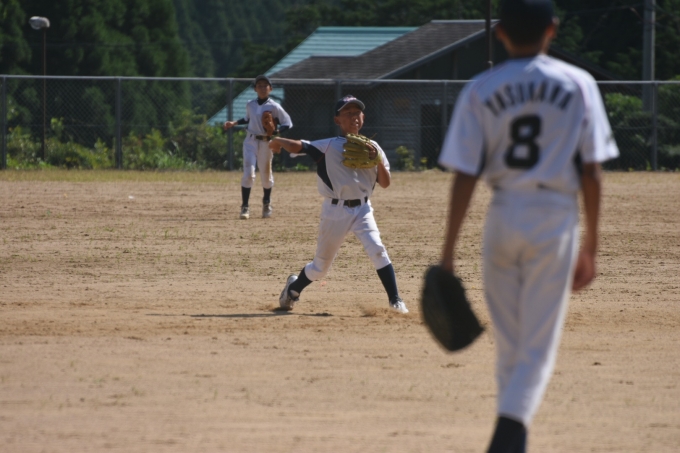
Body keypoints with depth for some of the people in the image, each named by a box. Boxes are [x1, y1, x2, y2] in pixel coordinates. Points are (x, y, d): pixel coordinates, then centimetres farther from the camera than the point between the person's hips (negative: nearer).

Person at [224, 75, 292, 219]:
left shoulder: (274, 107, -6)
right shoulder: (250, 105, 6)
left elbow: (288, 123, -7)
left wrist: (276, 131, -23)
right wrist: (234, 123, 13)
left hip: (266, 143, -2)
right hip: (250, 142, 2)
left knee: (266, 175, 11)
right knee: (248, 173, -12)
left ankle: (267, 204, 36)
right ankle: (245, 207, -9)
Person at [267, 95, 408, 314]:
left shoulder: (372, 148, 4)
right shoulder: (329, 146, -5)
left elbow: (385, 183, 1)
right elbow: (298, 146, -13)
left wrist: (378, 160, -12)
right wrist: (278, 141, -24)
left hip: (362, 209, 2)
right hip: (335, 211, -2)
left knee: (377, 250, -21)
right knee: (321, 266, 10)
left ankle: (395, 300, -16)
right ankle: (294, 287, 40)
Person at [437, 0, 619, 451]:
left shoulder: (480, 90, 1)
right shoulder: (578, 85, 0)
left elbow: (464, 177, -3)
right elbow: (591, 172, -1)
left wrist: (449, 250, 0)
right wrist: (591, 245, 6)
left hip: (504, 217, 1)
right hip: (557, 216, -1)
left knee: (509, 341, 15)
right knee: (538, 345, -1)